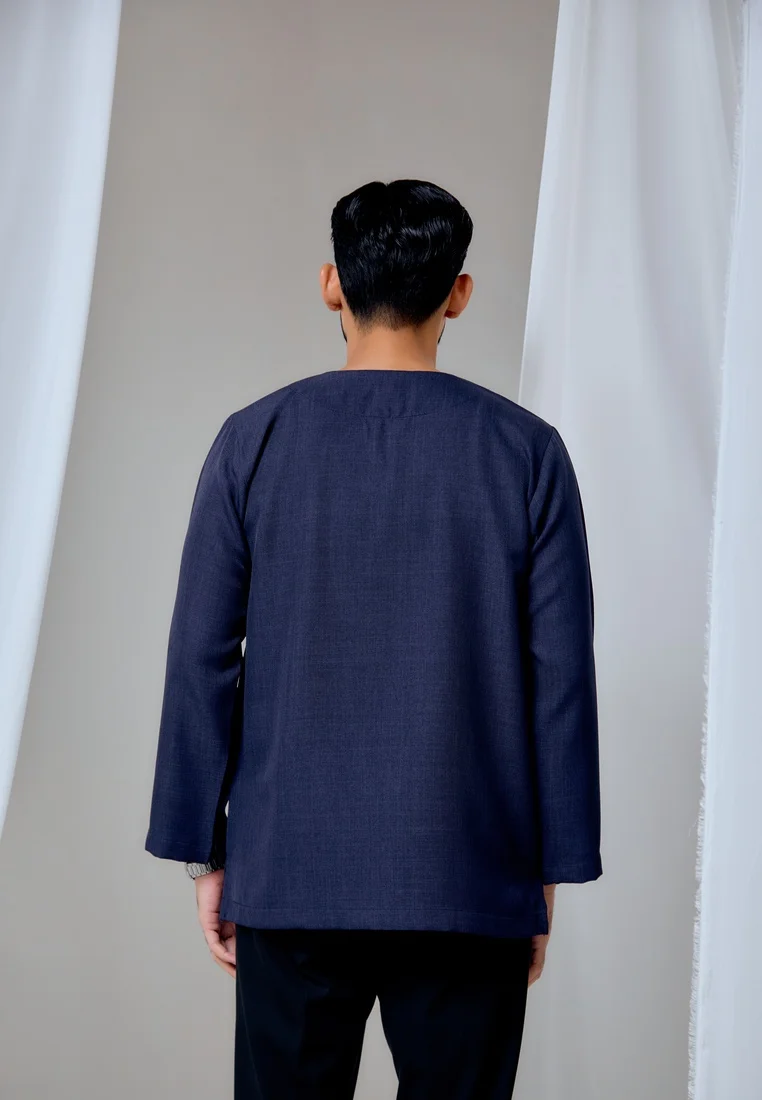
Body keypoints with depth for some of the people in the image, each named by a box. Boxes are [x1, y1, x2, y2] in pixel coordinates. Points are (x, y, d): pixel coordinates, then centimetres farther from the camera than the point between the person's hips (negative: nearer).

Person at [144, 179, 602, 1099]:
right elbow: (560, 674, -3)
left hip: (288, 875, 1)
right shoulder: (526, 451, -2)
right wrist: (549, 870, 5)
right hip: (471, 884, 0)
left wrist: (205, 852, 6)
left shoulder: (254, 441, -2)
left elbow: (202, 661, -2)